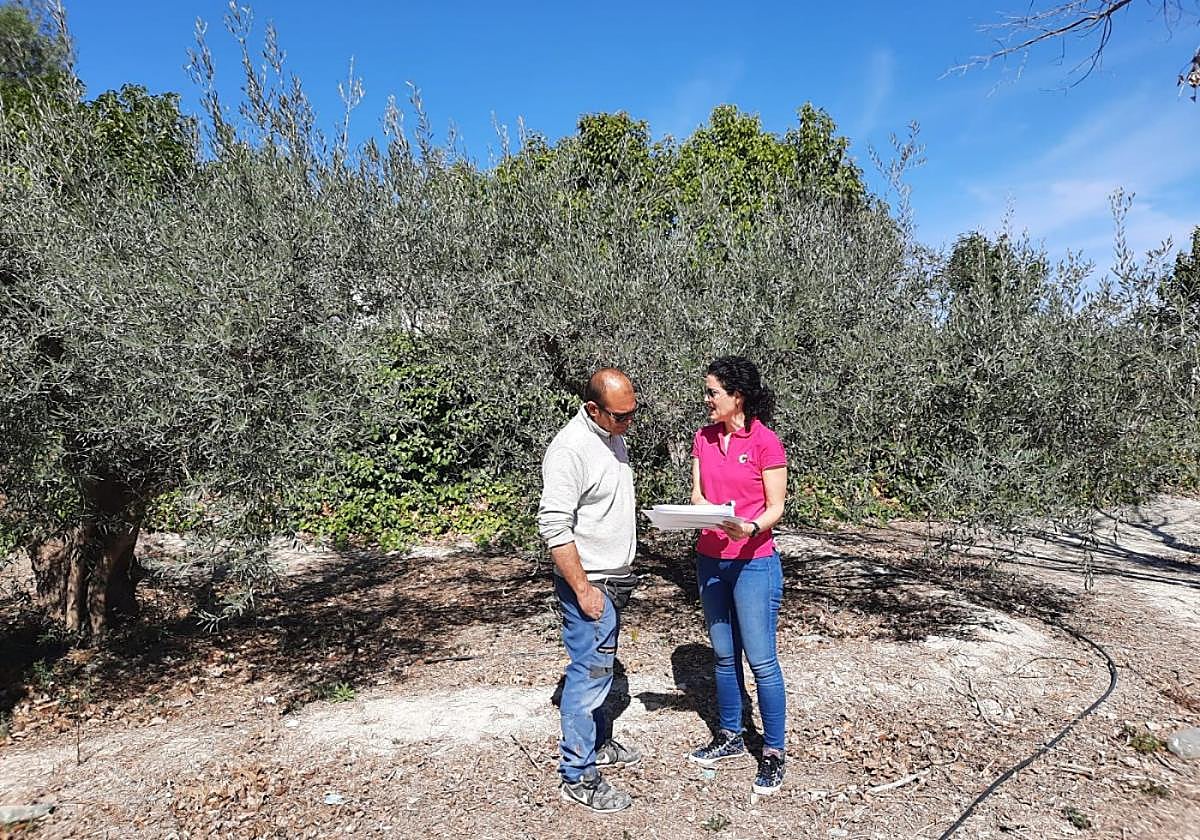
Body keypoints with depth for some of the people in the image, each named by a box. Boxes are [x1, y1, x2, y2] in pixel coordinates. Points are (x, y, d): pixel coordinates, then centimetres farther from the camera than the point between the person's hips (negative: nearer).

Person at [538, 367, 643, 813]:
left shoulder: (613, 437, 7)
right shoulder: (569, 449, -23)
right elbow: (554, 527, -24)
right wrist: (584, 588, -22)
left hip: (616, 578, 9)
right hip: (588, 583, -9)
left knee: (600, 668, 21)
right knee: (589, 674, -3)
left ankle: (599, 743, 37)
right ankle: (577, 777, 10)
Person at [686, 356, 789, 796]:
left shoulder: (765, 442, -12)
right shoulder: (704, 438, 5)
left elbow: (776, 507, -10)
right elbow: (697, 495, 8)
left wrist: (751, 527, -30)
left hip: (753, 563, -6)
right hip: (710, 559, 6)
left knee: (761, 659, 2)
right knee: (724, 655, 17)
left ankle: (773, 753, 16)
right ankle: (730, 736, 32)